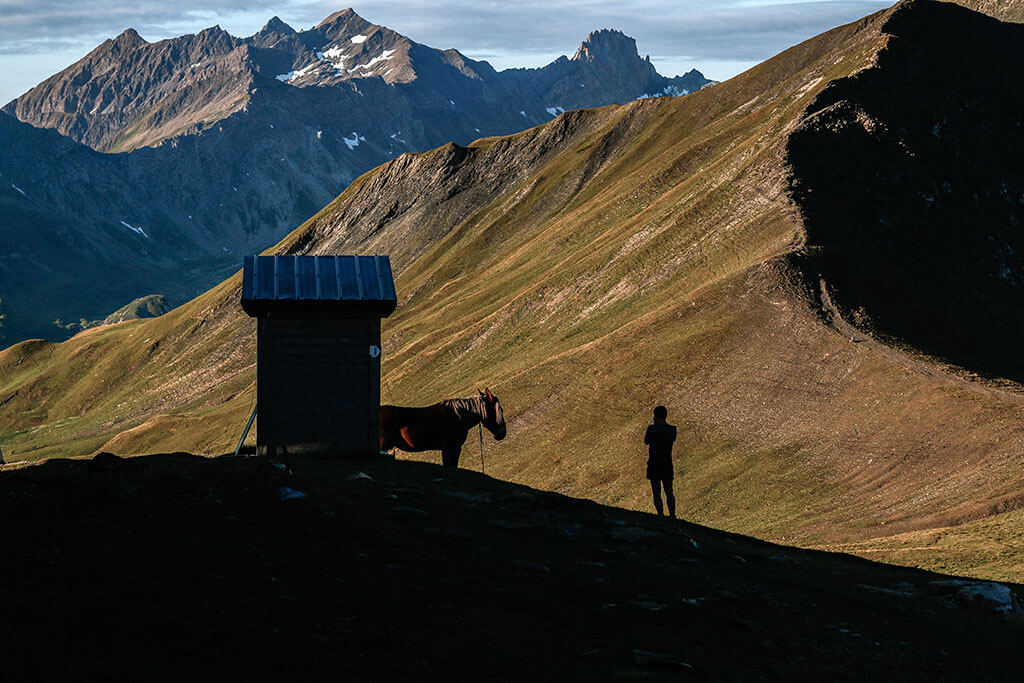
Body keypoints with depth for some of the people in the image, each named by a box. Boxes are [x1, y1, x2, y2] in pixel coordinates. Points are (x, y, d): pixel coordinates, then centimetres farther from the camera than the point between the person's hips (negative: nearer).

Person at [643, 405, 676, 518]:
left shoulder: (652, 428, -14)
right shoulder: (672, 429, -3)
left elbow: (646, 441, 2)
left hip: (654, 464, -4)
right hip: (668, 464, 4)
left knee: (656, 493, 1)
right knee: (669, 492, 15)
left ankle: (661, 516, -3)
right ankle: (672, 516, 16)